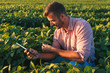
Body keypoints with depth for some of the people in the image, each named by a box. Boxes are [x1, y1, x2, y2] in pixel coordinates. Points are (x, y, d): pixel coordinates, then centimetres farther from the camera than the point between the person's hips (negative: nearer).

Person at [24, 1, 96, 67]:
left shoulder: (82, 26, -24)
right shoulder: (57, 31, -3)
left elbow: (81, 57, -31)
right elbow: (54, 54, -2)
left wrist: (52, 49, -24)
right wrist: (39, 55, -23)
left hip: (84, 62, -4)